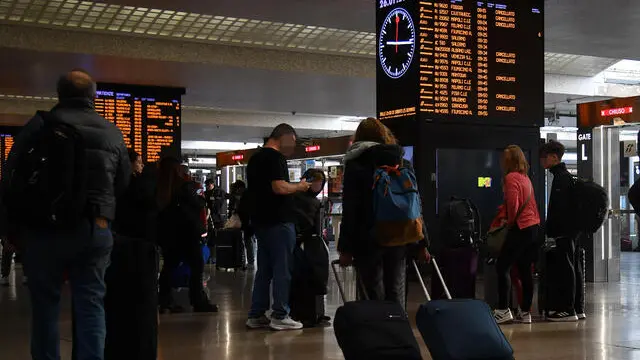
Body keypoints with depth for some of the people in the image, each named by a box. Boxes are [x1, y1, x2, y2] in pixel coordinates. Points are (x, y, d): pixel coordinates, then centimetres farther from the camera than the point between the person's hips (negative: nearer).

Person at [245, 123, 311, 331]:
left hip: (260, 220, 9)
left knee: (264, 269, 12)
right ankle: (279, 316, -1)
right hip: (278, 221, -9)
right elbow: (279, 187, -24)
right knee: (282, 269, -3)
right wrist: (299, 186, -6)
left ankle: (256, 316, 14)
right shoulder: (276, 157, -13)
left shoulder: (254, 158, 16)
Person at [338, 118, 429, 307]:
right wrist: (421, 244, 12)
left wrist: (345, 249, -5)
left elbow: (350, 211, -7)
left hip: (368, 239, -4)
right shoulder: (404, 164, 12)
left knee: (376, 297, 1)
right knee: (397, 297, 7)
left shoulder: (355, 165, -1)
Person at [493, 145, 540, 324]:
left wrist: (511, 222, -3)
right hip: (533, 227, 9)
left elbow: (513, 204, -18)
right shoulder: (526, 178, 16)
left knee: (502, 266, -5)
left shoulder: (511, 178, -10)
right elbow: (532, 204, 16)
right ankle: (526, 312, 13)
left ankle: (503, 310, -8)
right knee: (525, 270, 11)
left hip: (520, 228, -9)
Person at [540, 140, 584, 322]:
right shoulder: (567, 176, 19)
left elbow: (559, 207, -20)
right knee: (574, 267, 11)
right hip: (573, 230, 10)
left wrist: (552, 230, -19)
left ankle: (567, 309, -5)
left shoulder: (561, 177, -13)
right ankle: (578, 308, 16)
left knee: (566, 268, -7)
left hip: (565, 231, -10)